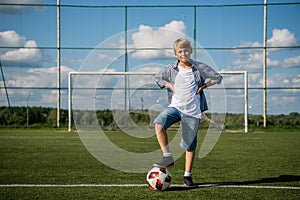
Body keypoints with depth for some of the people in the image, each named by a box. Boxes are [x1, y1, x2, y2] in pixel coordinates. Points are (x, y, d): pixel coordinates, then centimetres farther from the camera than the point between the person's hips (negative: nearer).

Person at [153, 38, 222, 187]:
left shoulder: (200, 68, -1)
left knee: (190, 145, 3)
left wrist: (203, 86, -4)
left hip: (193, 111, -1)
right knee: (159, 123, -29)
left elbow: (218, 78, 9)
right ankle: (168, 157, -20)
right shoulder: (171, 69, 3)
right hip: (175, 107, 1)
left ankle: (187, 176, 18)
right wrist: (170, 86, 3)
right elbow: (158, 78, 20)